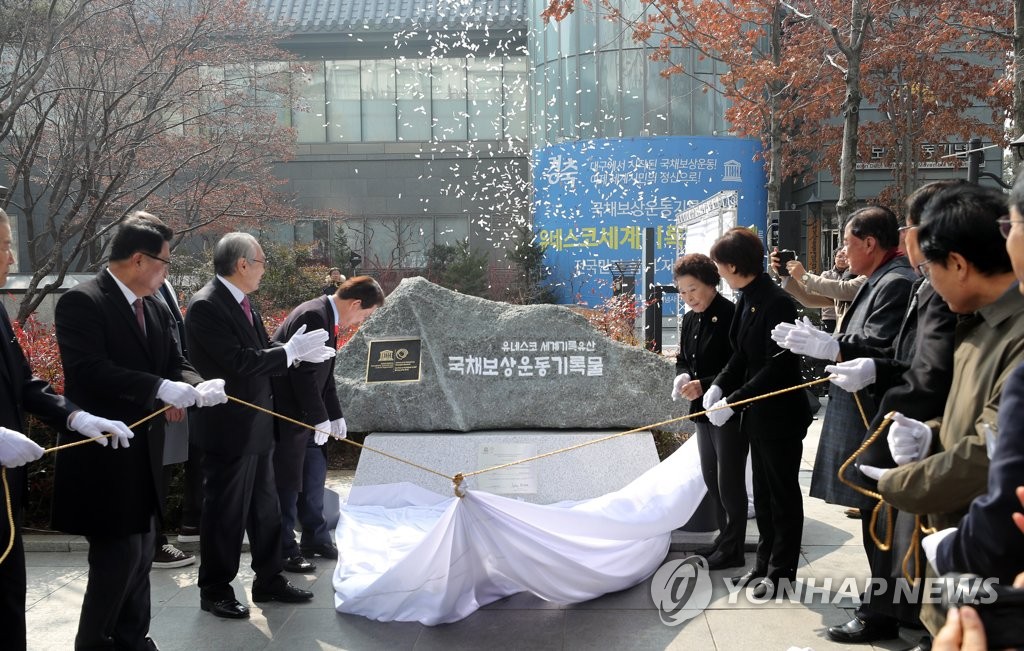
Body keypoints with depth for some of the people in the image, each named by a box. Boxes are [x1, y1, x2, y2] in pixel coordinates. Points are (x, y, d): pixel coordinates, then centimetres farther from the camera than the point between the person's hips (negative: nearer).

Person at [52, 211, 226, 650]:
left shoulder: (149, 306, 11)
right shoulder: (82, 302, -16)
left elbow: (173, 362, 11)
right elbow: (89, 371, -28)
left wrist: (197, 386, -12)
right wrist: (160, 388, -33)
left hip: (142, 453, 9)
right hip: (103, 455, -9)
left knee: (140, 555, 17)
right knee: (118, 558, -5)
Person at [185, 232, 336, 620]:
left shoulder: (240, 303, 9)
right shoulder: (206, 306, -19)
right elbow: (238, 362, -26)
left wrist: (300, 353, -2)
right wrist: (292, 350, -19)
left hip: (256, 427, 9)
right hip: (229, 430, -9)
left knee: (265, 509, 18)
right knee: (225, 514, 4)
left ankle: (269, 581, 31)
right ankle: (215, 591, 19)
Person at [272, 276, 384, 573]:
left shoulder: (328, 318, 9)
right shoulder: (313, 316, -23)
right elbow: (304, 374, -25)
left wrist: (335, 414, 11)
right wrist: (320, 418, -19)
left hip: (305, 413, 10)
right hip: (287, 413, -10)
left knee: (315, 473, 15)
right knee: (288, 481, 0)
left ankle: (316, 539, 26)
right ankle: (284, 551, 12)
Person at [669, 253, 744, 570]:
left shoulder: (732, 316, -16)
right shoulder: (689, 320, 9)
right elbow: (683, 360, 16)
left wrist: (704, 385, -25)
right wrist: (682, 377, -6)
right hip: (704, 410, 8)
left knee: (730, 481, 0)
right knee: (711, 479, 16)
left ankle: (733, 548, 12)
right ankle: (724, 537, 30)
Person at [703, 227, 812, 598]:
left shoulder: (776, 303, -21)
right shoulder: (746, 300, 5)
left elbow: (777, 367, -24)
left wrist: (734, 401, -24)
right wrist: (718, 385, -4)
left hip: (781, 415, -8)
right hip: (758, 414, 9)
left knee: (783, 493, 5)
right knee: (763, 492, 16)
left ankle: (781, 571, 17)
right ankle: (765, 562, 28)